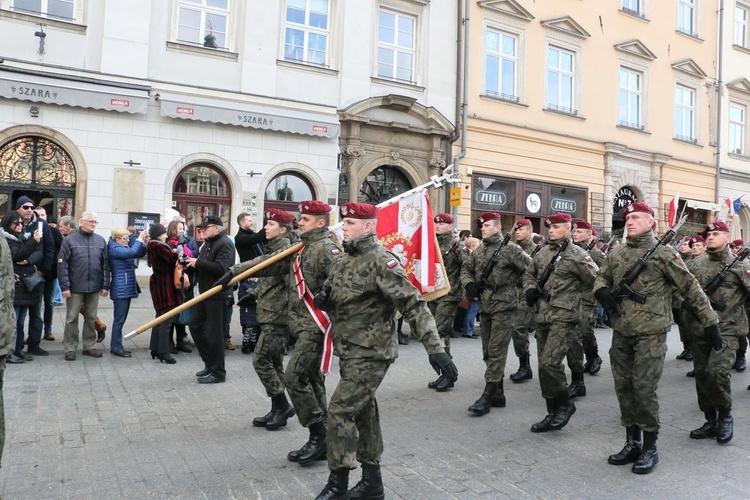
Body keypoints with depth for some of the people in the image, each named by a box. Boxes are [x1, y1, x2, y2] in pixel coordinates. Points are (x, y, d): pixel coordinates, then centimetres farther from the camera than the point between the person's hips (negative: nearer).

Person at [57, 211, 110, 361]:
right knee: (72, 318, 4)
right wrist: (64, 286, -11)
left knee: (91, 318, 11)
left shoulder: (100, 241, 7)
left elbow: (105, 265, 8)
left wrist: (105, 285, 4)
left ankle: (89, 346, 21)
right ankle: (70, 348, 12)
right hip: (75, 287, -3)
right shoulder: (70, 240, -3)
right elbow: (62, 264, -6)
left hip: (94, 287, 3)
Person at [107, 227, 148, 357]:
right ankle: (116, 348, 3)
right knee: (119, 319, -4)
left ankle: (116, 346, 21)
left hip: (127, 288, 10)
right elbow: (133, 252, -28)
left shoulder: (124, 247, 14)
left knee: (121, 319, 14)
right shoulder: (115, 249, -14)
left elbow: (139, 254, 15)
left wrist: (145, 243, -1)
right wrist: (139, 239, -16)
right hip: (120, 289, -10)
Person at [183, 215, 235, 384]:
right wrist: (191, 261, 1)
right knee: (196, 326, 14)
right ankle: (210, 363, 26)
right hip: (205, 293, 10)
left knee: (214, 333, -4)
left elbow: (221, 268, -26)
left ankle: (217, 373, 8)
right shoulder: (208, 243, 15)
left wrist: (198, 262, -21)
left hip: (218, 295, -10)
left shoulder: (225, 244, -14)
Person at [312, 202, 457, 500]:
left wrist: (434, 348, -30)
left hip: (370, 354, -8)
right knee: (363, 413, 15)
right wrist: (323, 299, -3)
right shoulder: (343, 260, 9)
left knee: (340, 411, -9)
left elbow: (413, 305, -23)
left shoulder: (380, 261, -17)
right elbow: (333, 299, 23)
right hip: (349, 352, 9)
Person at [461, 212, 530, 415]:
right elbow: (466, 269, 19)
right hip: (484, 307, 7)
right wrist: (468, 284, 0)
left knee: (497, 352, -6)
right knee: (488, 352, 12)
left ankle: (487, 397, -4)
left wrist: (514, 285, -5)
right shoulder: (478, 251, 11)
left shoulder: (510, 249, -8)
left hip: (504, 306, -7)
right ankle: (498, 393, 23)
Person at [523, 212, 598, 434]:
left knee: (549, 363, -16)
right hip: (542, 316, 7)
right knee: (544, 366, 10)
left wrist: (572, 291, -2)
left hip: (564, 318, -7)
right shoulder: (543, 252, 12)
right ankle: (553, 413, 21)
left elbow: (596, 280, -8)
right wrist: (530, 289, 5)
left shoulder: (577, 255, -8)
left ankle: (565, 404, 8)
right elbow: (529, 273, 24)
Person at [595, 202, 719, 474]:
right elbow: (602, 278, 20)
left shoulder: (663, 253, -5)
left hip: (650, 333, -5)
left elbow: (690, 288, -2)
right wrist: (602, 291, -4)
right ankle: (632, 442, 23)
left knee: (644, 388, -5)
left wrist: (710, 320, -2)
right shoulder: (615, 254, 9)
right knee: (624, 387, 9)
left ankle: (650, 448, 11)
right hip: (621, 333, 5)